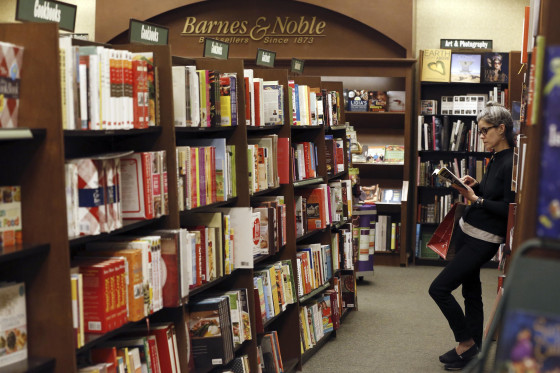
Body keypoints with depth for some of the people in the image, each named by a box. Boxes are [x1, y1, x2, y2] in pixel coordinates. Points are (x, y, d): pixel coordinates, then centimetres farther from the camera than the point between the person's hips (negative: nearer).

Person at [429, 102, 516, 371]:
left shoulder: (511, 164, -20)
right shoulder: (495, 160, 8)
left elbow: (509, 209, -22)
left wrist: (476, 199, -23)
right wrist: (475, 186, 1)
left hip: (483, 240, -9)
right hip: (467, 232, 9)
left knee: (439, 288, -6)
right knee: (471, 291, 15)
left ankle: (466, 342, 9)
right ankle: (472, 348, 27)